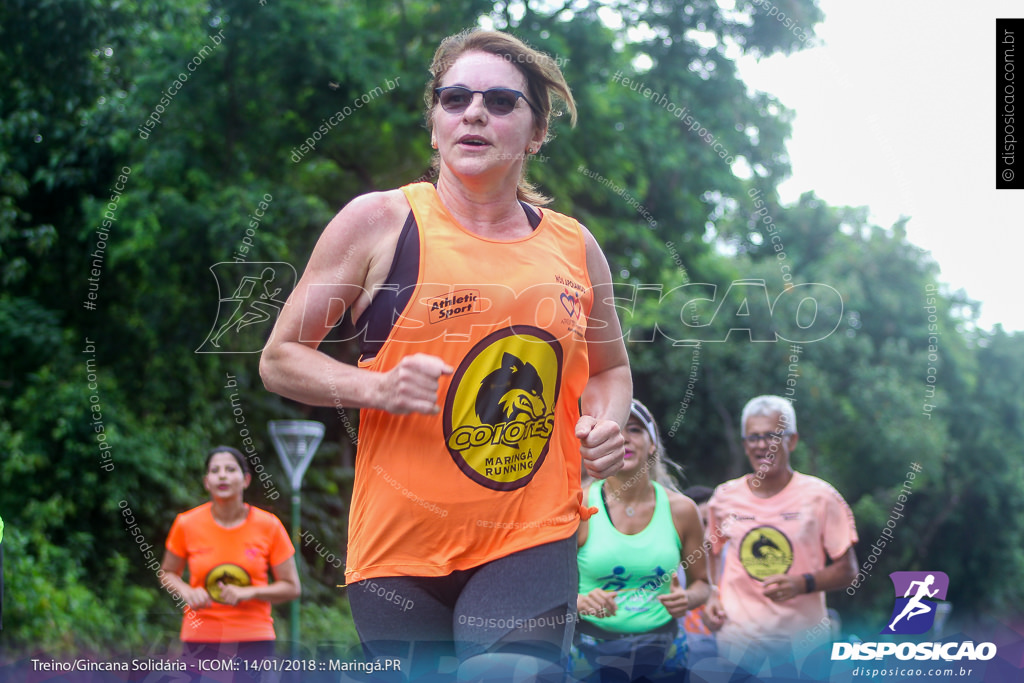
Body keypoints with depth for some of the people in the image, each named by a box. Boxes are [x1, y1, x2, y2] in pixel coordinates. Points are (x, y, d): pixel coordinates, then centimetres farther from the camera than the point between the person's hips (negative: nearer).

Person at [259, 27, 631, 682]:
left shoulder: (574, 248, 9)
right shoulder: (377, 222, -1)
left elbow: (611, 370, 26)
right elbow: (281, 359, 2)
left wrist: (606, 424, 3)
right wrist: (378, 388, -16)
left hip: (533, 540, 1)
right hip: (400, 547, -1)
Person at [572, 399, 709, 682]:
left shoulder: (680, 510, 1)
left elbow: (701, 582, 13)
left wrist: (688, 599, -9)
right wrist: (580, 602, -22)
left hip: (663, 652, 2)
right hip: (593, 655, -2)